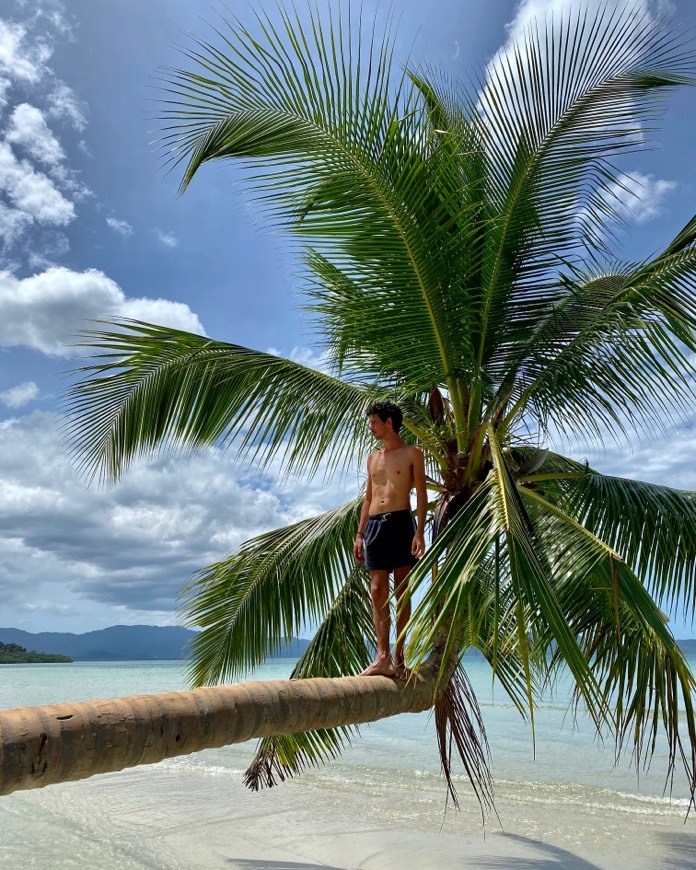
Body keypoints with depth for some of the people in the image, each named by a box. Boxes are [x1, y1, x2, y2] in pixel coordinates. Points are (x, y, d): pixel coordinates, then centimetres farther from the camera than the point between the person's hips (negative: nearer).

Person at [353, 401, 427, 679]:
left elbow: (421, 495, -1)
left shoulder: (412, 453, 6)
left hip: (401, 522, -4)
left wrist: (419, 532, -12)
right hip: (374, 525, 4)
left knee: (402, 592, 0)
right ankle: (383, 657, -6)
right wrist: (359, 534, 13)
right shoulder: (372, 458, 21)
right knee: (378, 592, -5)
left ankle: (398, 657, 6)